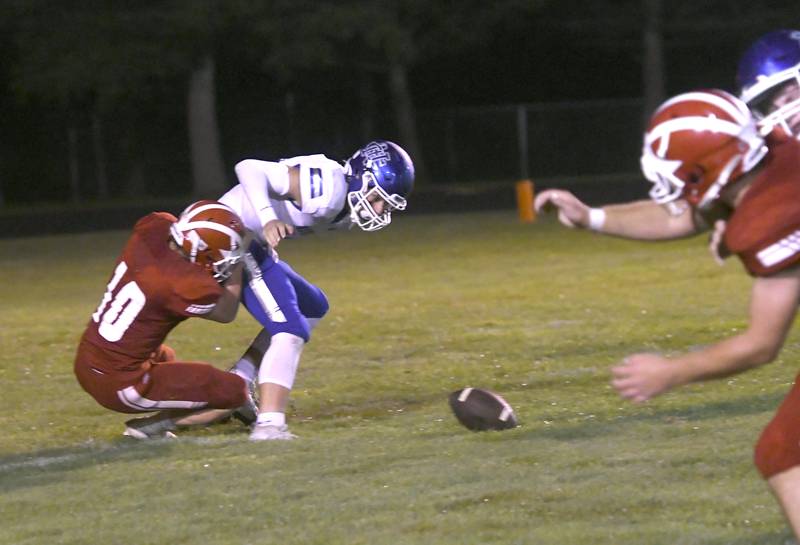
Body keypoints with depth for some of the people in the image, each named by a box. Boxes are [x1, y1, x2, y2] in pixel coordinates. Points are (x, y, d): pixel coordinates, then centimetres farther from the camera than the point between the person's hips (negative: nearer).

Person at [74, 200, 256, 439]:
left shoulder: (151, 230, -7)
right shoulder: (187, 286, -25)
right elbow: (226, 313, -3)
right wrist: (238, 269, 5)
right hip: (118, 386, -9)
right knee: (235, 392, -2)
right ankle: (148, 427, -4)